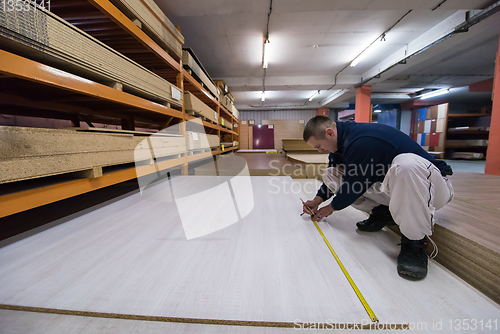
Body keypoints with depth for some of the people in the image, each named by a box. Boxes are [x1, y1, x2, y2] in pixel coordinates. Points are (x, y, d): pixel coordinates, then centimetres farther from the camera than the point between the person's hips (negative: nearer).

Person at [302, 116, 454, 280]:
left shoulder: (361, 142, -30)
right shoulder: (343, 137, 0)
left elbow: (354, 186, -22)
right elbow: (334, 175, 12)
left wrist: (331, 208, -4)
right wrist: (317, 201, 6)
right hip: (390, 185, 8)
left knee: (405, 163, -43)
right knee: (330, 175, -4)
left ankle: (415, 242, -25)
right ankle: (382, 214, 2)